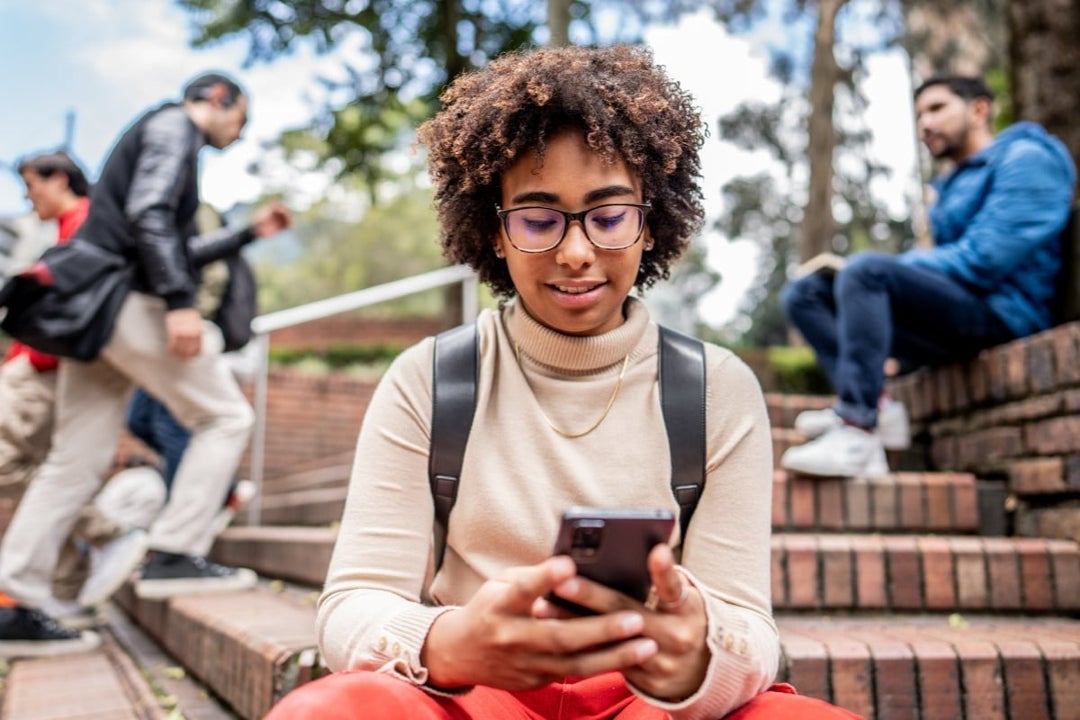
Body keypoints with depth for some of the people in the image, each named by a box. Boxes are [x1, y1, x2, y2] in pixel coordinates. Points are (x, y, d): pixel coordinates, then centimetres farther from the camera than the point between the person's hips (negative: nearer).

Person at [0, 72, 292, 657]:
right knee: (225, 416, -3)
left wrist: (249, 232, 32)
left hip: (95, 311, 10)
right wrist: (179, 303, -24)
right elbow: (148, 213, -17)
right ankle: (173, 555, -7)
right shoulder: (173, 126, 1)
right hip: (130, 301, -10)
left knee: (76, 461, 7)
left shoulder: (164, 135, 30)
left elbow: (177, 253, 31)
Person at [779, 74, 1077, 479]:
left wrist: (901, 266, -6)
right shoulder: (953, 187, 28)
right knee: (802, 293, 3)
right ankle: (876, 409, -17)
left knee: (866, 269, -31)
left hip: (999, 315, -9)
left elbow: (983, 261, -14)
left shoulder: (1025, 157, 0)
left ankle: (857, 430, -38)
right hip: (945, 327, 9)